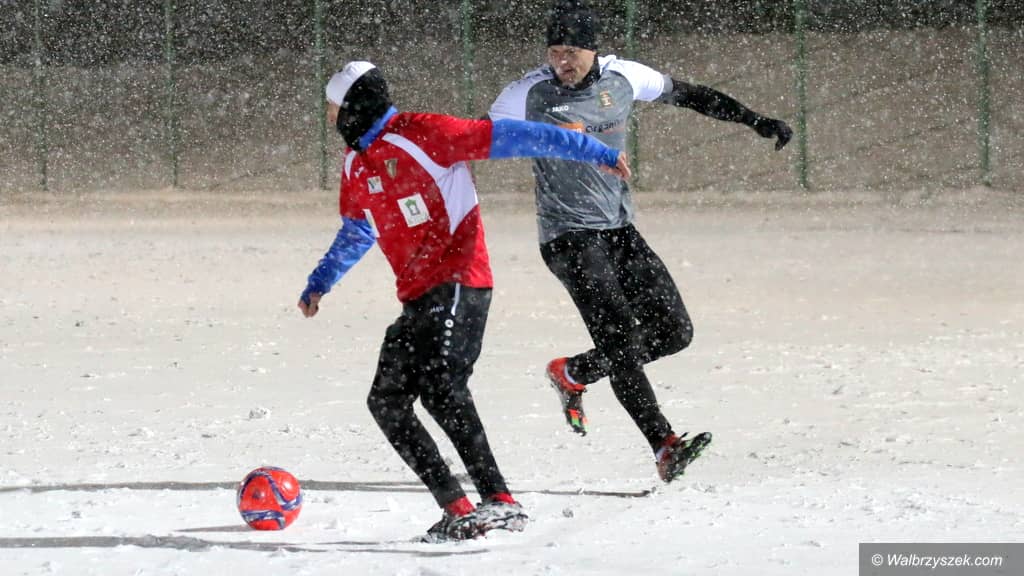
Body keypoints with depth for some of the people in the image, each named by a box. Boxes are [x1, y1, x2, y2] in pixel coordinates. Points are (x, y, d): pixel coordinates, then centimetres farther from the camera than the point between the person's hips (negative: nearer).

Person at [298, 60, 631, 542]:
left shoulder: (421, 135, -11)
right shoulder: (355, 165, 16)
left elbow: (508, 138, -13)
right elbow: (355, 233, 34)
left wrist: (596, 153, -14)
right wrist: (318, 285, 31)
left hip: (458, 284, -9)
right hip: (417, 299, 9)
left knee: (439, 388, -25)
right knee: (386, 402, 2)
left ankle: (500, 502, -28)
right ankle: (457, 510, 0)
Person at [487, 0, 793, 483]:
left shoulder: (621, 78, 0)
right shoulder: (531, 93, -10)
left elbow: (687, 96, 12)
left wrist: (756, 121, 10)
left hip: (619, 230, 6)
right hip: (569, 237, -6)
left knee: (673, 332, 2)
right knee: (619, 336, -19)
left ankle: (571, 374, 21)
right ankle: (665, 448, -24)